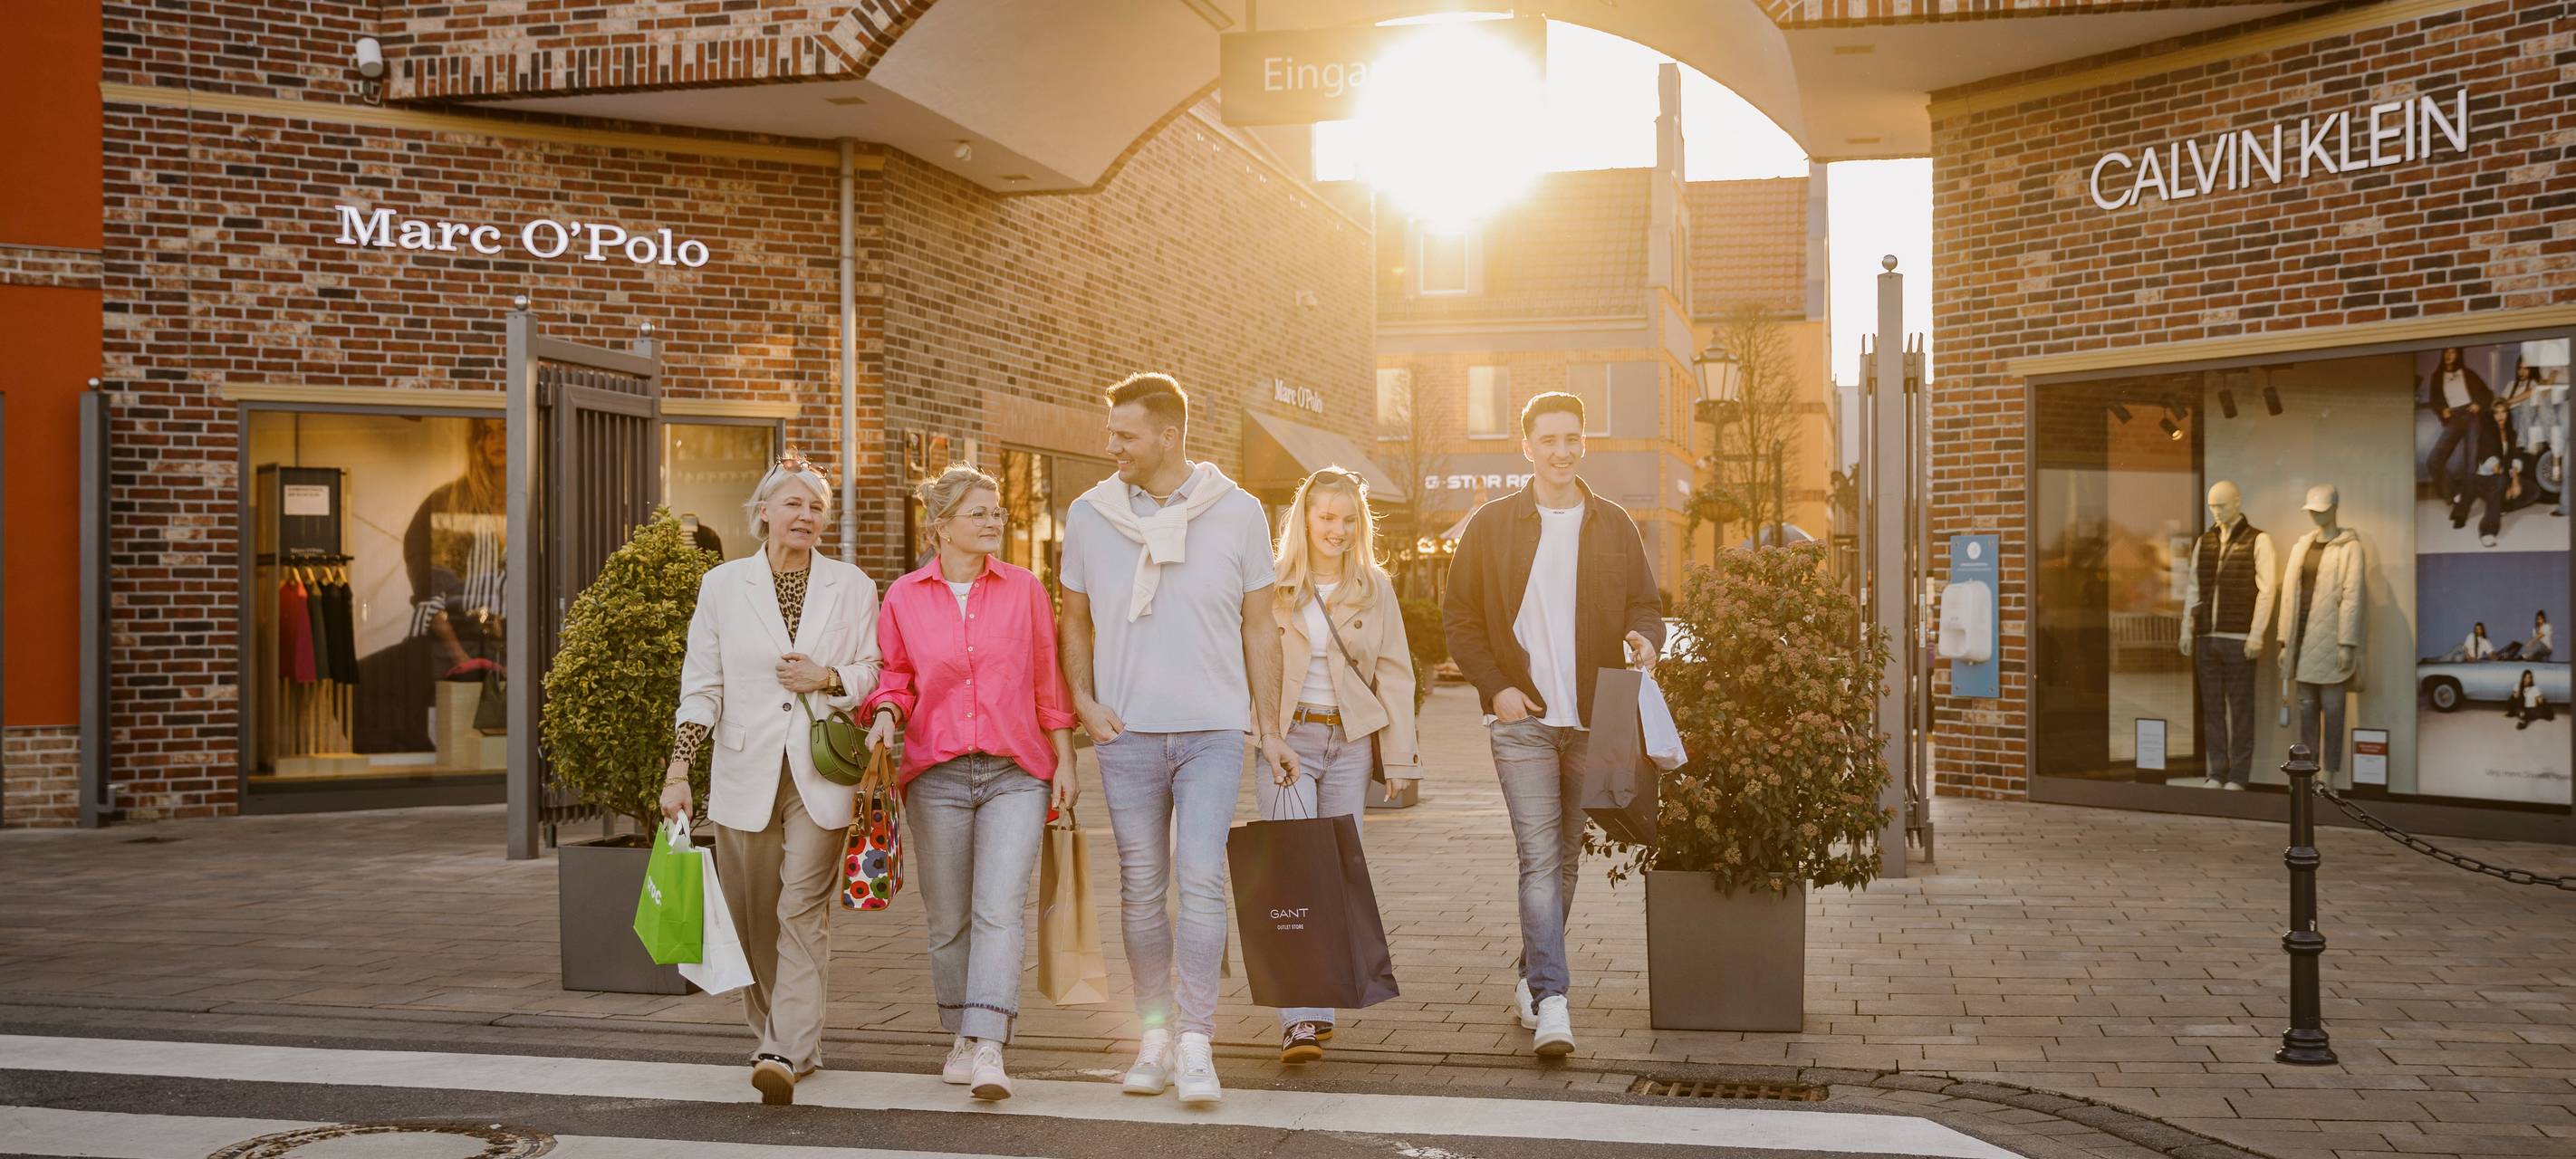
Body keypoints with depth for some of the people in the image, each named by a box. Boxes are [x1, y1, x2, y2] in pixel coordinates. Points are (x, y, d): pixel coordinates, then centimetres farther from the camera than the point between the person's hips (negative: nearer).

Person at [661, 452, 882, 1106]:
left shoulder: (852, 587, 6)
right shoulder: (722, 585, 7)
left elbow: (874, 673, 10)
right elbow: (701, 685, 6)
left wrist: (828, 678, -10)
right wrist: (678, 770, -1)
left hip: (820, 775, -1)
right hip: (745, 775, 1)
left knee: (802, 911, -11)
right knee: (753, 917, 6)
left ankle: (786, 1052, -13)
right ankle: (786, 1040, 20)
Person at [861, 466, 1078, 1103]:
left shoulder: (1025, 589, 6)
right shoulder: (903, 597, 5)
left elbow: (1049, 684, 9)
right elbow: (894, 676, 12)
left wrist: (1065, 762, 6)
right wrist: (886, 714, -10)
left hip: (1016, 774, -1)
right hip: (936, 775, 1)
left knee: (999, 910, -13)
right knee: (948, 919, 8)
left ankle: (989, 1050, -17)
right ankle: (962, 1036, 24)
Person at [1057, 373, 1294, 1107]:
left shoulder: (1238, 514, 2)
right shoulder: (1090, 516, 5)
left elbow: (1259, 628, 8)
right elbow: (1074, 621, 15)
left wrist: (1270, 731, 6)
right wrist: (1083, 702, 0)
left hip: (1213, 730, -2)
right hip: (1127, 735, 2)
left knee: (1201, 878, -12)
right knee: (1141, 887, 6)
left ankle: (1196, 1045, -9)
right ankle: (1155, 1032, 19)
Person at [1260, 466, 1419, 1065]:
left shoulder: (1374, 587, 8)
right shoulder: (1273, 585, 1)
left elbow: (1394, 673, 8)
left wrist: (1399, 756, 3)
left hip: (1350, 740, 3)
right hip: (1284, 738, -3)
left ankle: (1319, 1006, 15)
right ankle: (1298, 1019, -16)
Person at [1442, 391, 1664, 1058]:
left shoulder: (1613, 527, 9)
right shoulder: (1490, 526, 3)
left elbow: (1644, 602, 12)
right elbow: (1459, 618, 5)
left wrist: (1644, 638, -12)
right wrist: (1495, 686, -8)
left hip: (1593, 719, 3)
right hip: (1523, 717, -3)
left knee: (1566, 857, 11)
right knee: (1539, 858, -12)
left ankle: (1532, 980, 27)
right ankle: (1551, 1003, -17)